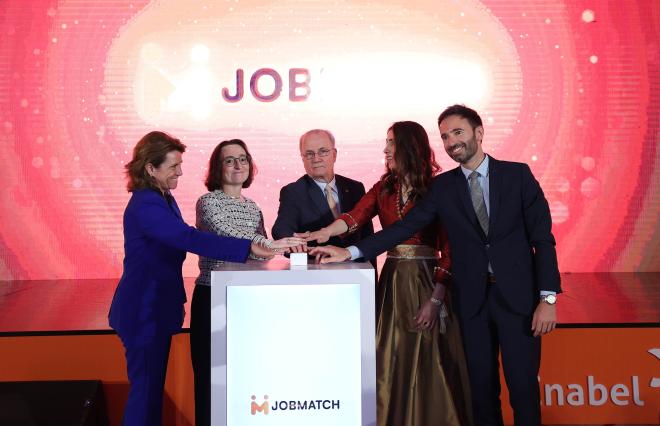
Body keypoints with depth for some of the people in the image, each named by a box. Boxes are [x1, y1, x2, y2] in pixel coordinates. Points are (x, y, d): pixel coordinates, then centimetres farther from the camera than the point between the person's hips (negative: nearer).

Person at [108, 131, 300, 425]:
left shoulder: (163, 199, 10)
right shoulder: (145, 205, -23)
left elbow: (182, 240, 13)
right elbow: (190, 239, -34)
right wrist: (249, 248, -39)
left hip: (157, 307, 10)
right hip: (144, 311, -10)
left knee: (153, 385, 16)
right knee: (146, 387, -1)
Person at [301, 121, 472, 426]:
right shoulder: (383, 189, 9)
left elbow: (448, 250, -7)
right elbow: (355, 217, -10)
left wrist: (435, 300, -14)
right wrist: (324, 233, -30)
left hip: (427, 282, -4)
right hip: (392, 283, 4)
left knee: (428, 362, 0)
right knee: (391, 362, 5)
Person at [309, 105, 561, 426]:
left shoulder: (518, 174, 0)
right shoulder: (443, 186, 6)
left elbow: (542, 238, -2)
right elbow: (405, 227, -1)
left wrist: (548, 297, -10)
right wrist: (351, 252, -12)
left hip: (518, 295, -2)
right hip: (473, 299, 2)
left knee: (523, 384, 1)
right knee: (482, 385, 9)